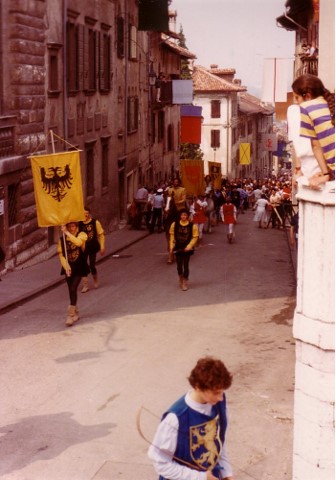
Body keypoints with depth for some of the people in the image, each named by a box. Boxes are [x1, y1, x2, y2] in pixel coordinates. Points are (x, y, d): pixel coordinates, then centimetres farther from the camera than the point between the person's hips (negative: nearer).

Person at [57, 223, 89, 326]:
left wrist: (67, 233, -33)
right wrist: (66, 266, -17)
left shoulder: (81, 235, -7)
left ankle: (71, 315, -14)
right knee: (71, 290, 11)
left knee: (73, 289, -15)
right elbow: (61, 254, -3)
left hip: (79, 268, -4)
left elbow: (78, 242, -31)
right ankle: (76, 313, 28)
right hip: (69, 268, 4)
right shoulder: (62, 239, 1)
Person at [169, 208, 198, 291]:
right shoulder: (174, 224, -5)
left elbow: (195, 237, -5)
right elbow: (172, 235, 4)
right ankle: (181, 280, 32)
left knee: (185, 265, 0)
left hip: (187, 249, -2)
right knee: (179, 265, 8)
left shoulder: (193, 226, -10)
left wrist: (189, 246, -15)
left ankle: (185, 283, 11)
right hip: (178, 248, 2)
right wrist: (171, 246, -2)